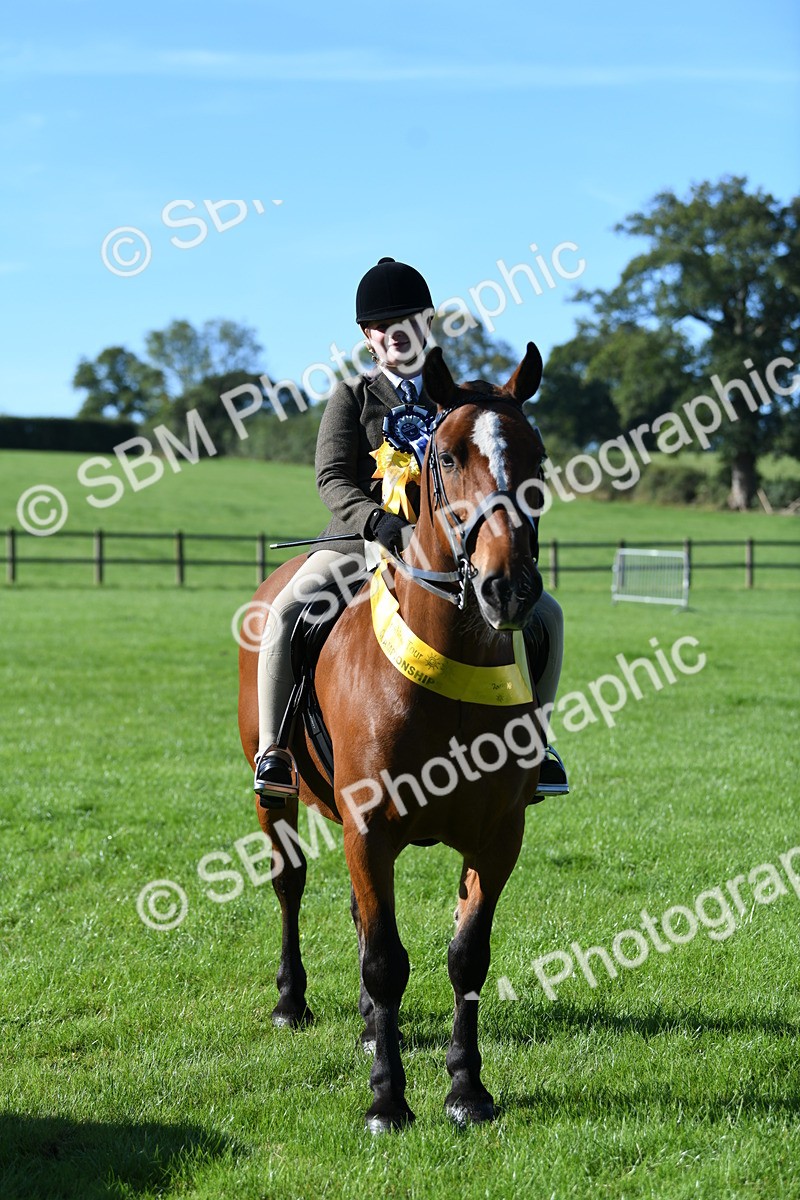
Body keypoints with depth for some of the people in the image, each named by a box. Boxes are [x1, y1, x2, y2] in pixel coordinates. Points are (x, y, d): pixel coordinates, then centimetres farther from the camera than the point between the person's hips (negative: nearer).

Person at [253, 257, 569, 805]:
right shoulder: (353, 397, 8)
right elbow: (332, 479, -5)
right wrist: (379, 521, -25)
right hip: (359, 543, -2)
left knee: (545, 614, -12)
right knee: (286, 610, -29)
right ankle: (273, 749, -20)